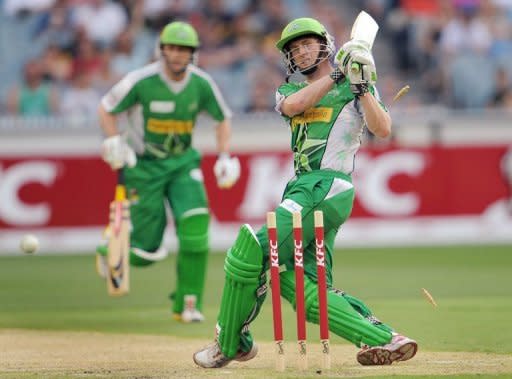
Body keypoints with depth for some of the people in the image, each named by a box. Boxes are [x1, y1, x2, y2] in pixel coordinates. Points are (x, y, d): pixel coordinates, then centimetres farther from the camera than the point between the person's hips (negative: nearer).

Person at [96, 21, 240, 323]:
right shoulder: (142, 81, -18)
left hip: (183, 162, 3)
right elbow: (107, 109, -5)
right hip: (145, 165, -3)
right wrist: (116, 143, -20)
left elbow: (223, 118, 8)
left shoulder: (201, 84, -8)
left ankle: (188, 303, -8)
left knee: (196, 218, -22)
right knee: (147, 252, -5)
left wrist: (225, 157, -3)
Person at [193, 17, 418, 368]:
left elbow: (383, 129, -8)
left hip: (327, 187, -8)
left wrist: (361, 87, -17)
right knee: (300, 284, -4)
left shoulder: (355, 88, 8)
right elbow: (293, 105, -3)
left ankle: (230, 344, -4)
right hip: (303, 189, 8)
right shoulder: (290, 90, 23)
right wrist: (336, 75, -10)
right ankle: (381, 338, -9)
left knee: (252, 251, -17)